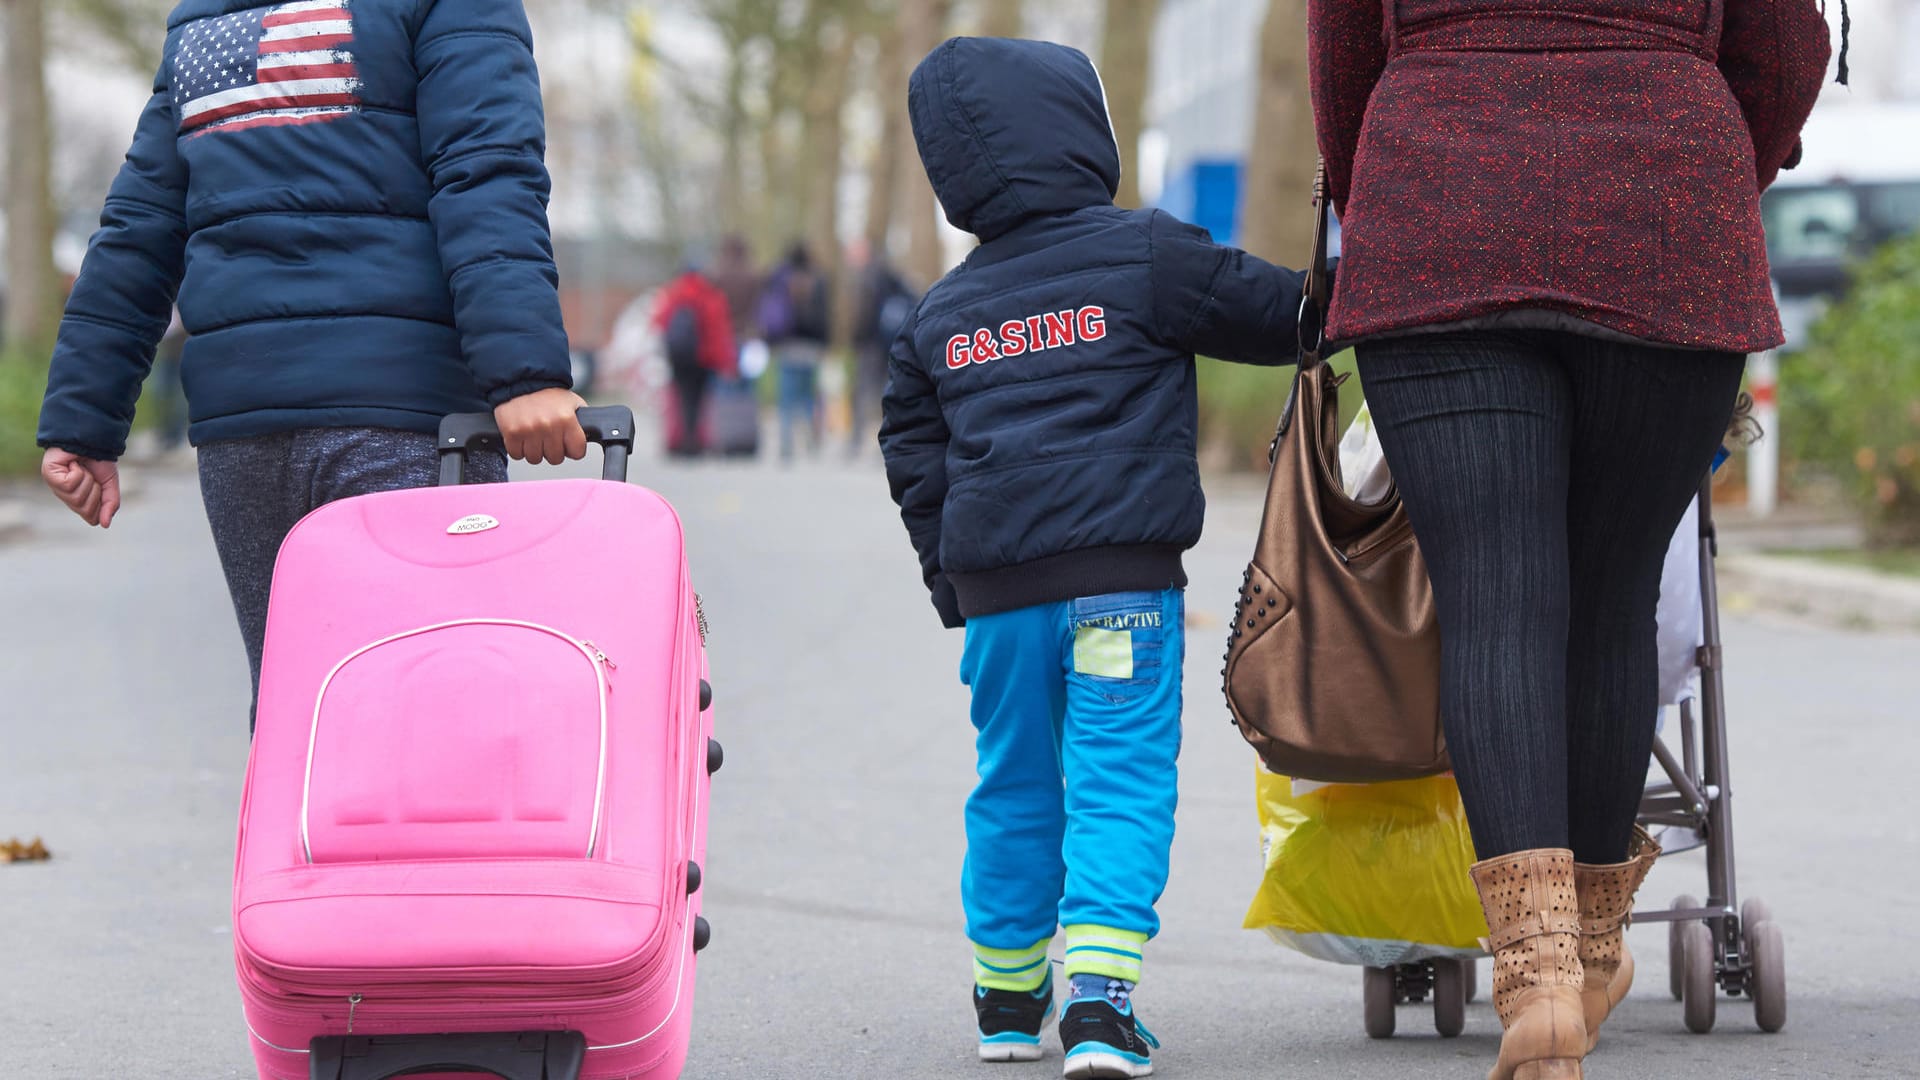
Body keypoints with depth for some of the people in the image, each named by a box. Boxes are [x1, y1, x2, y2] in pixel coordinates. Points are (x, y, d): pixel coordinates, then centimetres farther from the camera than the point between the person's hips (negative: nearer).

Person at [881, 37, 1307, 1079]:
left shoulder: (942, 312, 13)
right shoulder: (1147, 255, -2)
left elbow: (911, 447, 18)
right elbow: (1281, 314, 4)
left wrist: (949, 576, 24)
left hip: (994, 588, 5)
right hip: (1122, 572, -5)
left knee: (1013, 785, 16)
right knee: (1121, 778, -5)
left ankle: (1007, 995, 24)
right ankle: (1099, 994, -19)